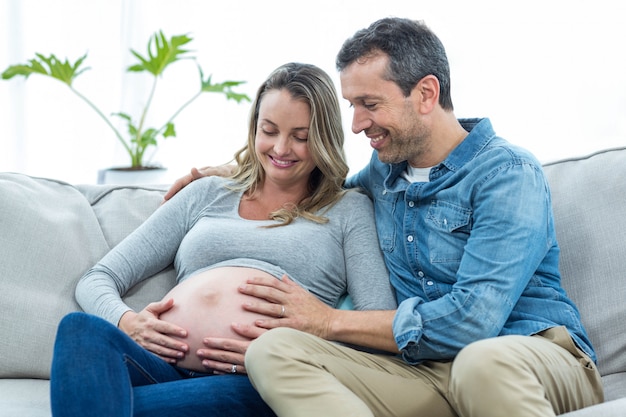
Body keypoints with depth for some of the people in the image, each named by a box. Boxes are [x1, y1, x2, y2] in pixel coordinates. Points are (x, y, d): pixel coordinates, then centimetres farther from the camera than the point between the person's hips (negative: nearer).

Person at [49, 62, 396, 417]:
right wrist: (125, 321, -2)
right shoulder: (207, 195, 27)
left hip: (257, 386, -4)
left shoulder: (349, 210, 20)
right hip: (163, 367, 4)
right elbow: (98, 280, 23)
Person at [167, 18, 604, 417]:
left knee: (485, 360, -44)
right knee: (273, 349, -21)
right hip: (426, 373, 7)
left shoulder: (507, 173, -7)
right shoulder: (383, 170, 17)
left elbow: (473, 319, -18)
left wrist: (331, 321, -8)